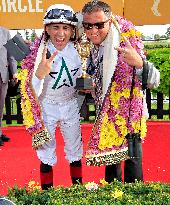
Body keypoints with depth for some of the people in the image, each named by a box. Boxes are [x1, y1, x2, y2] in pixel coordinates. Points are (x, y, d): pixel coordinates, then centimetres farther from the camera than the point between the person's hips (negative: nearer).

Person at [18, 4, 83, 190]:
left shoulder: (77, 50, -10)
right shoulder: (37, 52, -19)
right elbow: (33, 92, -25)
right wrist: (39, 74, -42)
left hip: (71, 105, 3)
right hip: (46, 107, -3)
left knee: (75, 150, 17)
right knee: (47, 154, 9)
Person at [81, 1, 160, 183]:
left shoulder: (125, 44, -19)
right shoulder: (93, 51, 2)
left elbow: (153, 81, -27)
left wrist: (139, 63, -46)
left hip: (128, 118, -7)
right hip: (107, 118, 7)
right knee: (110, 161, 20)